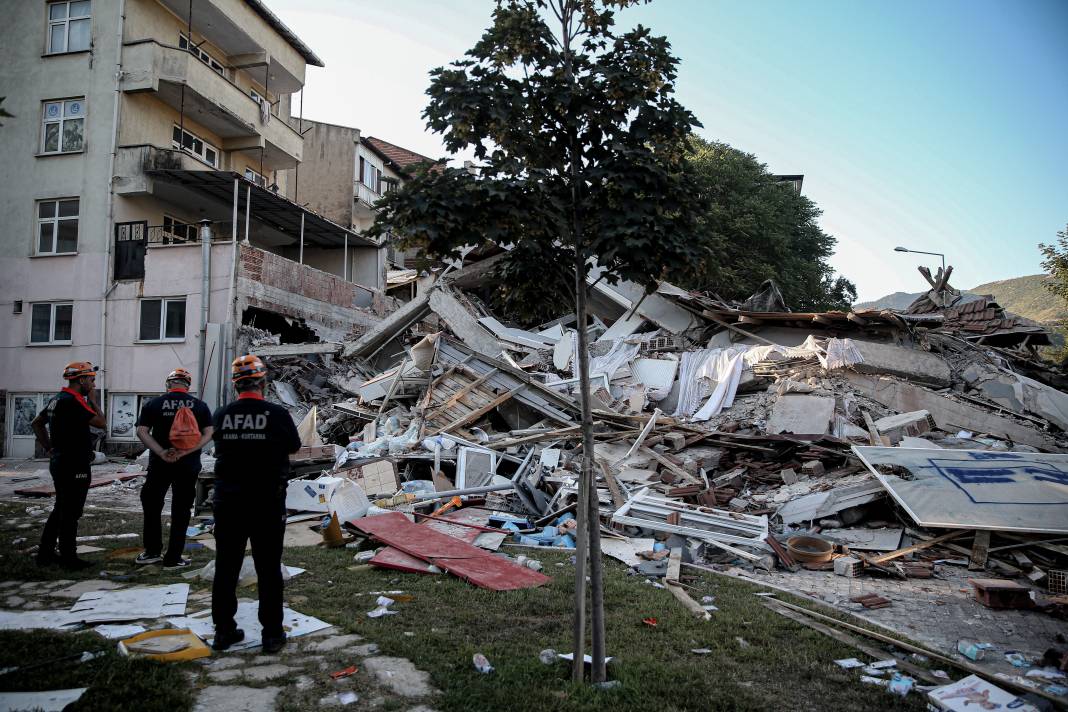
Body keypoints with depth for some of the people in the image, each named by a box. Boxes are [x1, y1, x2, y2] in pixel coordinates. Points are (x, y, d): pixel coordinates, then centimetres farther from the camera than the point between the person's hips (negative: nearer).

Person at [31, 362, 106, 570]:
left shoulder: (58, 399, 12)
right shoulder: (73, 400, -19)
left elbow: (37, 423, 21)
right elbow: (100, 422, -18)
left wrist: (49, 448, 17)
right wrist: (92, 399, -6)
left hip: (59, 462, 10)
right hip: (74, 466, -10)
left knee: (60, 509, 18)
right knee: (71, 513, -2)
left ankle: (45, 553, 25)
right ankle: (68, 558, 5)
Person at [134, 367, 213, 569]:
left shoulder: (153, 404, 1)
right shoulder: (200, 405, 1)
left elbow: (141, 431, -6)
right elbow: (207, 435, -6)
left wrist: (161, 453, -13)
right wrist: (184, 452, -13)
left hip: (160, 464, 0)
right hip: (188, 466, 0)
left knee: (152, 506, 18)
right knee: (181, 511, 7)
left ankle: (152, 551, 22)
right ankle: (173, 558, 12)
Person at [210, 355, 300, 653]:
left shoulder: (222, 415, -5)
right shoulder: (277, 414, -13)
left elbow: (220, 447, 12)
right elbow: (293, 447, 3)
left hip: (228, 502, 3)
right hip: (267, 505, -2)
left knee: (226, 568, 14)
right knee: (268, 570, 8)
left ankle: (223, 631, 23)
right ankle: (272, 634, 15)